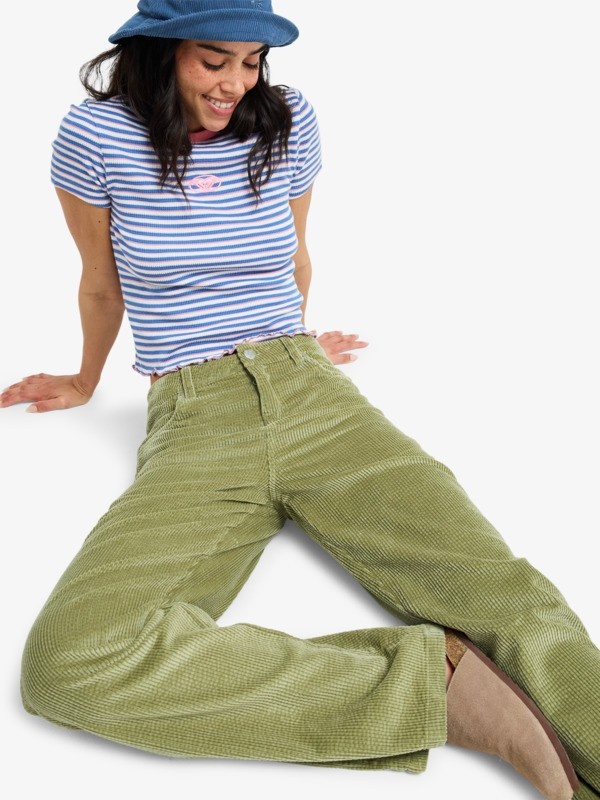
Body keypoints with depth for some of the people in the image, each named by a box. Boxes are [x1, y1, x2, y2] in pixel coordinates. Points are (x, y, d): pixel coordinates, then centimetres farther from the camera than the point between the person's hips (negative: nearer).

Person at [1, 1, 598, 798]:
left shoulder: (288, 120, 9)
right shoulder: (98, 135, 2)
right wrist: (87, 381, 34)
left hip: (315, 398, 3)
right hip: (193, 424, -2)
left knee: (512, 602, -23)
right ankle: (427, 680, -29)